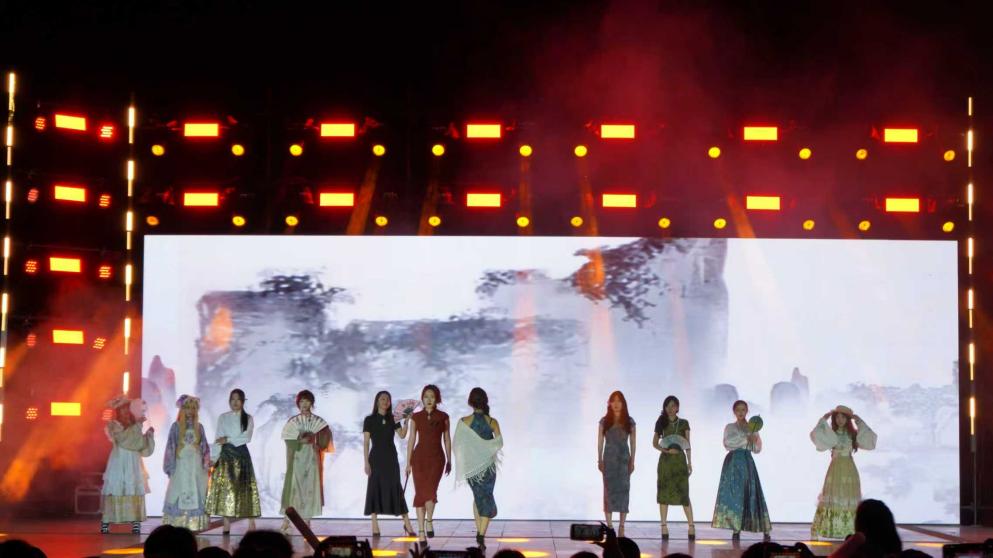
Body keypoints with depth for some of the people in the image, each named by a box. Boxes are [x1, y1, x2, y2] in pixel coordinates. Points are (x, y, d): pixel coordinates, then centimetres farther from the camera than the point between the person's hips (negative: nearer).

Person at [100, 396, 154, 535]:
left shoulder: (134, 427, 14)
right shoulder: (114, 426, -1)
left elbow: (143, 448, 15)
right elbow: (124, 438, -20)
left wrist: (149, 435, 3)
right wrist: (137, 425, -18)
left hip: (133, 466, 4)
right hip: (119, 464, -4)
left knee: (135, 493, -4)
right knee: (115, 492, -7)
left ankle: (135, 523, -4)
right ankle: (105, 523, -3)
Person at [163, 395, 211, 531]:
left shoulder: (198, 426, 8)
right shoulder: (176, 426, 1)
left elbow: (204, 447, 10)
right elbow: (171, 447, 1)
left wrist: (205, 464, 3)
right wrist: (170, 466, -3)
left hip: (196, 464, 2)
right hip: (181, 464, -2)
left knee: (196, 493, -1)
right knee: (179, 493, -4)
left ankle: (194, 523, 0)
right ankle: (177, 524, -4)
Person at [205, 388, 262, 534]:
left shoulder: (248, 419, 7)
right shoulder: (223, 418, 8)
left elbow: (246, 438, -7)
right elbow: (218, 440, 3)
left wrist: (228, 440, -12)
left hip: (242, 455, -1)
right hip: (225, 456, 1)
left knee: (245, 488, -4)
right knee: (225, 488, -5)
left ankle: (252, 524, -5)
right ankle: (226, 525, -4)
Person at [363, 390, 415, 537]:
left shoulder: (393, 419, 10)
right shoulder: (369, 420, 2)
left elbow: (402, 435, -5)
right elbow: (366, 442, -2)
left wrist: (406, 421, -17)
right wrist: (366, 462, -8)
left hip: (391, 457, 2)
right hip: (376, 457, -2)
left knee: (395, 488, 0)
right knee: (375, 488, -3)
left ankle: (407, 524, 0)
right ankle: (375, 526, -1)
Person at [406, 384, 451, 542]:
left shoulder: (443, 417, 4)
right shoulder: (416, 417, 5)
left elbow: (447, 439, 8)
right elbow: (411, 439, 7)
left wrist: (449, 460, 6)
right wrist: (408, 463, 5)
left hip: (436, 457, -1)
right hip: (419, 456, 1)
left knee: (430, 490, -19)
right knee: (420, 492, -1)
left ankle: (429, 521, 3)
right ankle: (421, 530, 4)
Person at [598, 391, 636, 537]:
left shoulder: (629, 421, 6)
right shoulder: (604, 421, 4)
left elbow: (633, 443, 7)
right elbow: (600, 442, 4)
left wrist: (632, 461, 2)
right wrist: (600, 460, -3)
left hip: (624, 458, 1)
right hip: (609, 458, -1)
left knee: (624, 489, -2)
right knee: (609, 489, -3)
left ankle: (621, 527, 2)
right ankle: (610, 526, -1)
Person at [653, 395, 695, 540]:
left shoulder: (684, 423, 6)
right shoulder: (661, 423, 7)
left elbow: (687, 445, 7)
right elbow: (655, 443, 5)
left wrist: (690, 463, 2)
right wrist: (666, 450, -12)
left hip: (680, 459, -1)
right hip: (665, 460, 1)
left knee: (684, 493, -5)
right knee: (663, 493, 0)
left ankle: (691, 526, -4)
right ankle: (664, 526, 3)